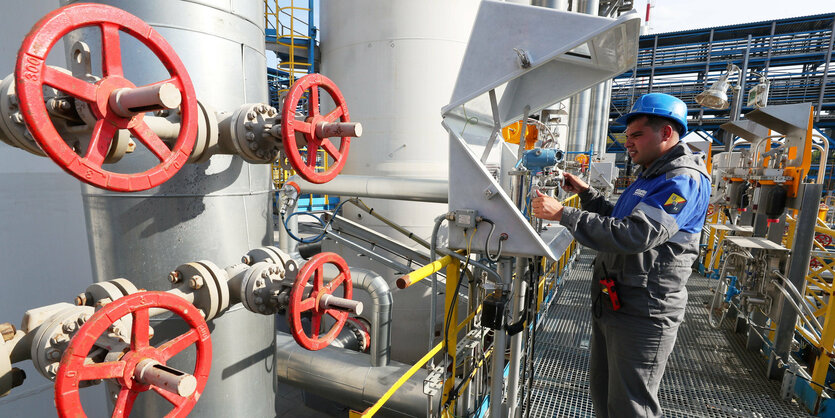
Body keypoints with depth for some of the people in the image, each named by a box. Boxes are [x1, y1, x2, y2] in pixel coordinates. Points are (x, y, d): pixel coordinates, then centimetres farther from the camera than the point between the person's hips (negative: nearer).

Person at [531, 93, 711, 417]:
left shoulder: (684, 180, -16)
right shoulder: (651, 176, 18)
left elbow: (635, 234, -29)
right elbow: (620, 221, 23)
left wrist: (564, 214, -30)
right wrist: (586, 193, 11)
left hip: (643, 314, -10)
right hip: (611, 302, 10)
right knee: (601, 391, 22)